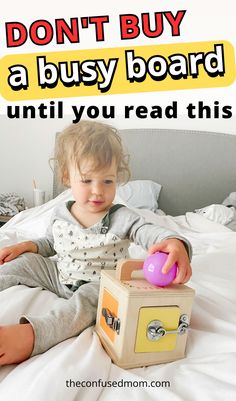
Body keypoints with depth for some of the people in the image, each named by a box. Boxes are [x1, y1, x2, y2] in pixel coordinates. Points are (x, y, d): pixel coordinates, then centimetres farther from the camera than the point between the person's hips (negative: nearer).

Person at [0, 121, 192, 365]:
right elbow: (50, 244, 17)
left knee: (88, 298, -37)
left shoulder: (122, 218, -18)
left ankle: (30, 336, -52)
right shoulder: (60, 214, -2)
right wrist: (27, 246, -2)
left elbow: (151, 233, -34)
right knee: (25, 262, -4)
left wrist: (175, 244, -58)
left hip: (98, 285, -5)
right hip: (59, 276, 6)